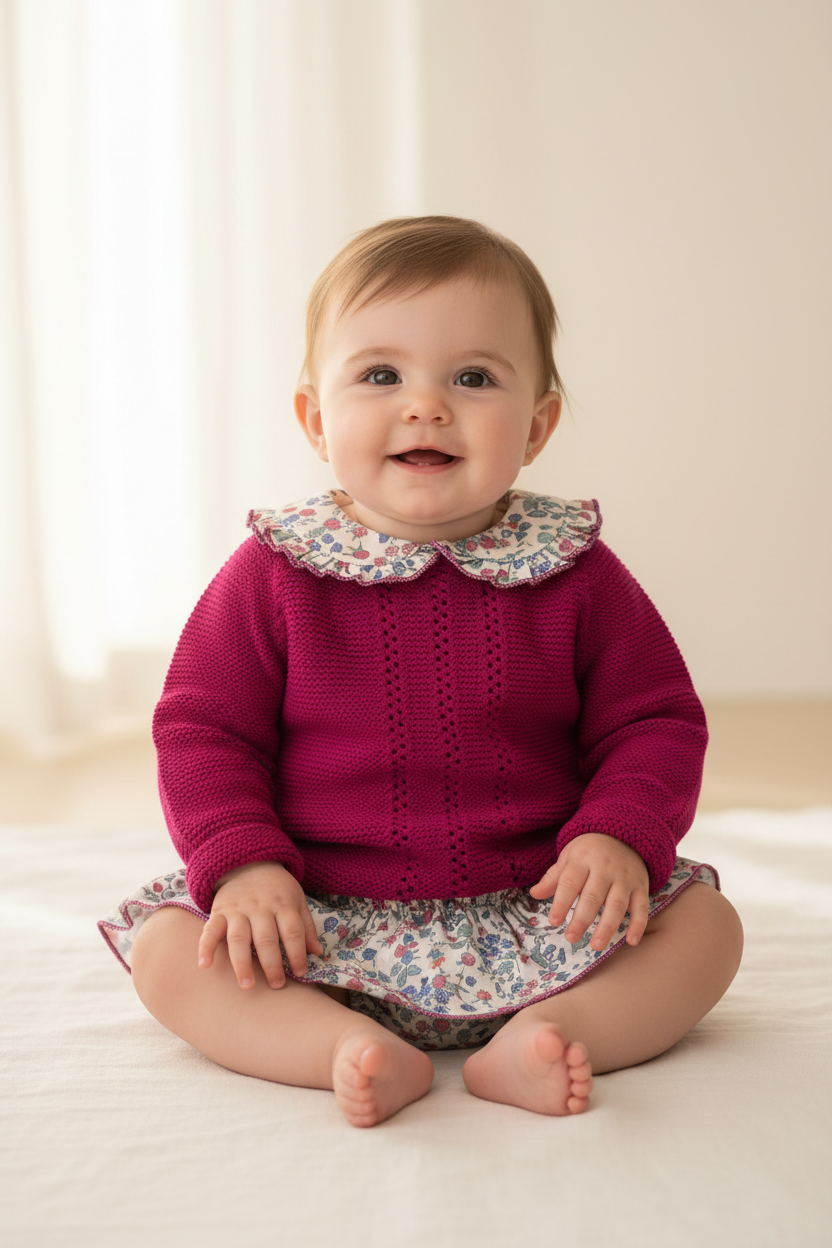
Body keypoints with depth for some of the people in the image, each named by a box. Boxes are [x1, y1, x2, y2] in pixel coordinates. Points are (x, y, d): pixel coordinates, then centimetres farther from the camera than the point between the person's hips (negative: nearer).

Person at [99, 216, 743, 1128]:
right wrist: (244, 863, -16)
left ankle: (539, 1036, -27)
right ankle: (351, 1047, -29)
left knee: (706, 922, -14)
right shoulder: (273, 576, -4)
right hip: (328, 926, 0)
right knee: (168, 949, -19)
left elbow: (655, 724, 2)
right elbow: (204, 729, 0)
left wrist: (619, 837, -17)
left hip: (533, 916, 1)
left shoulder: (575, 576, -2)